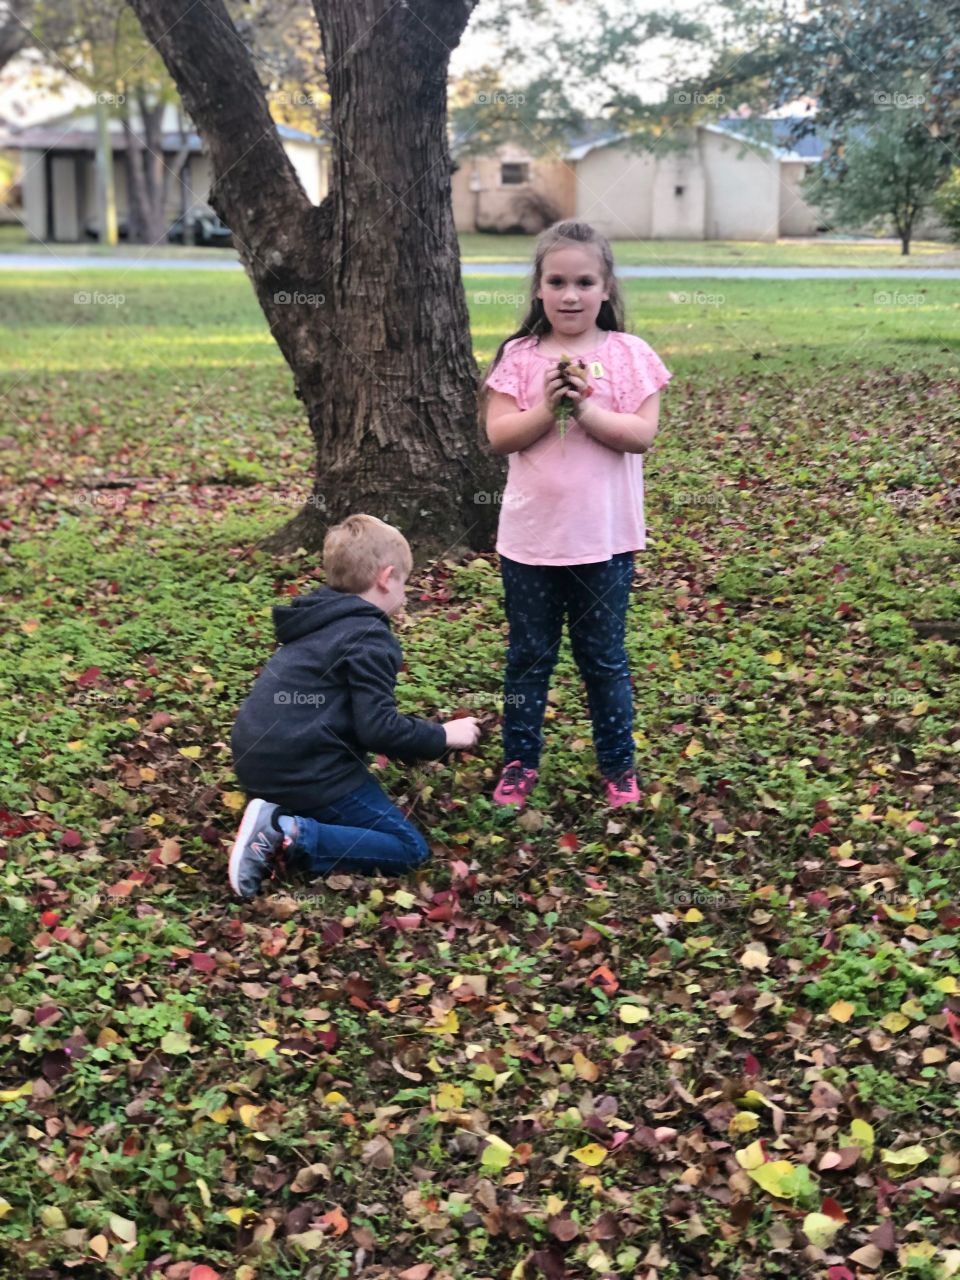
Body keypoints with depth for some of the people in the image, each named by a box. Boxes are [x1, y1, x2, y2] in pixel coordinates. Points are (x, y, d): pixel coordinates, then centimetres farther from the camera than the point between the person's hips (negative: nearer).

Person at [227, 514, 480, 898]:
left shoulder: (320, 620, 17)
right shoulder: (370, 638, -11)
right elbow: (377, 728, -17)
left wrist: (419, 735, 26)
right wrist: (442, 736, -2)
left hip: (259, 760, 9)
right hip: (302, 770, -9)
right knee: (410, 849, -1)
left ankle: (279, 817, 5)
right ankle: (289, 838, -14)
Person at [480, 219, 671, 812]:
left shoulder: (630, 355, -2)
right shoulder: (519, 357, 0)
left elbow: (642, 434, -10)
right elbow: (499, 436, -6)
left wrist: (585, 408, -20)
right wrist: (547, 408, -20)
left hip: (605, 538, -1)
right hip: (530, 537, 1)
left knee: (605, 658, 11)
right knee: (528, 657, 13)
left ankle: (619, 764, 26)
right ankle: (520, 762, 27)